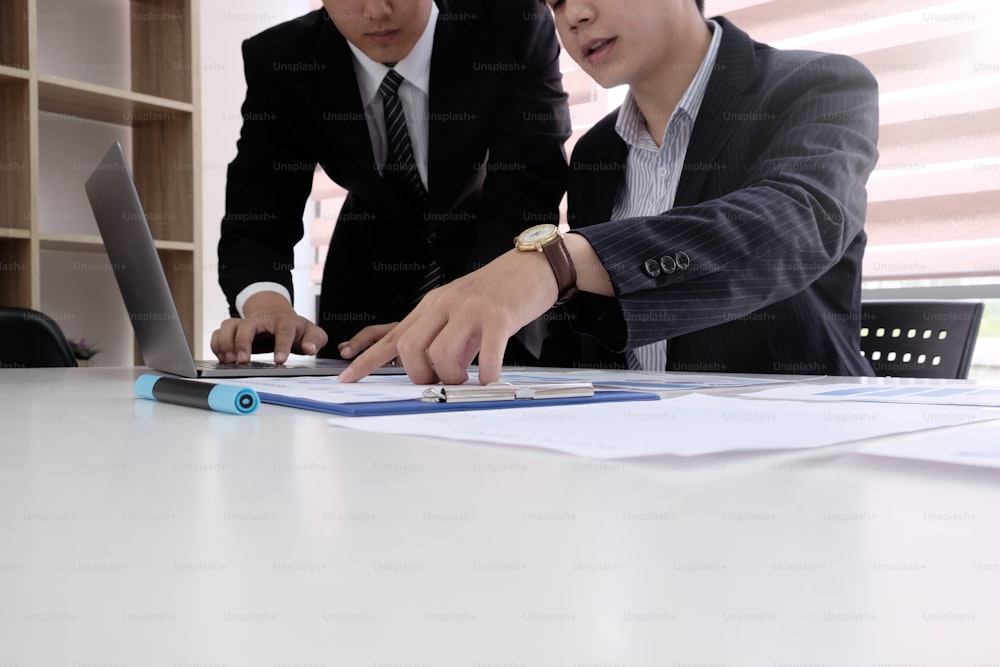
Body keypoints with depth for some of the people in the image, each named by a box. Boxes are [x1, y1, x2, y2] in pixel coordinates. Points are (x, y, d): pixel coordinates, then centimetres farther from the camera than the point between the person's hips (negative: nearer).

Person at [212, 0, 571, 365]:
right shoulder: (281, 62, -14)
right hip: (370, 285, 1)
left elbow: (526, 201, -25)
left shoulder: (514, 30, -19)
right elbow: (253, 219, -16)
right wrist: (267, 308, -38)